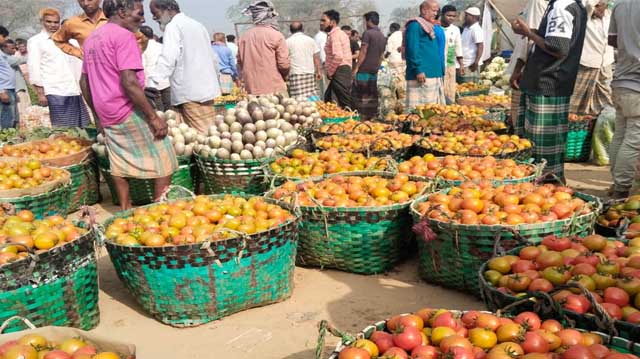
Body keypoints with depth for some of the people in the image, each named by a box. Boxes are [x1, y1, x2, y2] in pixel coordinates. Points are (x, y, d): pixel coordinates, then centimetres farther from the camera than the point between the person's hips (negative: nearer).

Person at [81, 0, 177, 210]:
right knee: (163, 159, 1)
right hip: (128, 112, -9)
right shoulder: (123, 35, -13)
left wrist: (98, 115, 24)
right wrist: (154, 117, -20)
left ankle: (125, 211, 18)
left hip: (107, 114, 9)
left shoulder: (92, 38, 14)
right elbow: (129, 82, -22)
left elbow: (84, 82, 18)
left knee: (120, 164, 13)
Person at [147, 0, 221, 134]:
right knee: (209, 132, 8)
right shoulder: (197, 25, 19)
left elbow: (167, 59, -21)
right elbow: (213, 58, 24)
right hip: (206, 89, 9)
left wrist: (151, 84, -28)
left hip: (190, 93, -9)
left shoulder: (173, 26, -7)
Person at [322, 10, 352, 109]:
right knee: (328, 99, 15)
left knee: (344, 103, -7)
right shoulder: (341, 33, 19)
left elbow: (338, 57, -25)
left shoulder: (334, 35, -14)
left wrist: (329, 72, -14)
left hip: (339, 71, -11)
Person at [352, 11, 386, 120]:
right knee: (372, 96, 10)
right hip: (374, 70, 7)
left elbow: (363, 53, -14)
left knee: (359, 96, -5)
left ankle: (362, 117, -8)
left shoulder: (368, 33, -9)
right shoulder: (383, 36, 14)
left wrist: (356, 68, -12)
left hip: (364, 70, -7)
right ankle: (373, 117, 10)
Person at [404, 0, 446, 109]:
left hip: (436, 75, 10)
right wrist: (418, 70, -22)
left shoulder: (434, 28, 22)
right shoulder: (415, 25, -7)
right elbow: (412, 50, -16)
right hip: (423, 75, -10)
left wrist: (441, 71, 24)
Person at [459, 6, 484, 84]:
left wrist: (476, 63, -23)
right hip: (464, 64, 10)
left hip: (471, 65, -10)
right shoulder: (466, 28, 15)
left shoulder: (476, 29, -13)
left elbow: (480, 47, -19)